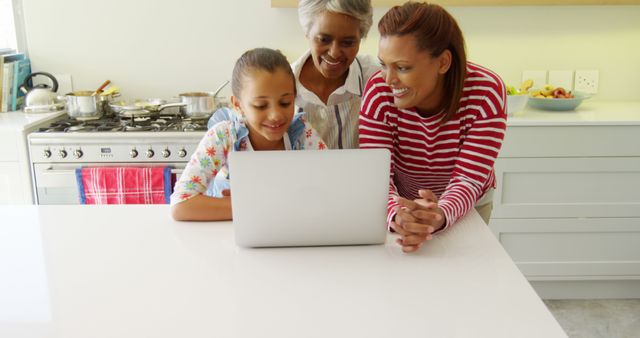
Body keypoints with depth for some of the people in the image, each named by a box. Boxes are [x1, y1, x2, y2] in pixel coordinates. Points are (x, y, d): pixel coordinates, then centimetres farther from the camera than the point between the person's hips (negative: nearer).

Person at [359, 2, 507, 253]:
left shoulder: (486, 92, -27)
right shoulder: (379, 91, -25)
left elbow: (468, 179, -27)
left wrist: (440, 216, -48)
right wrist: (397, 214, -48)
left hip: (465, 205, 0)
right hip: (403, 204, 0)